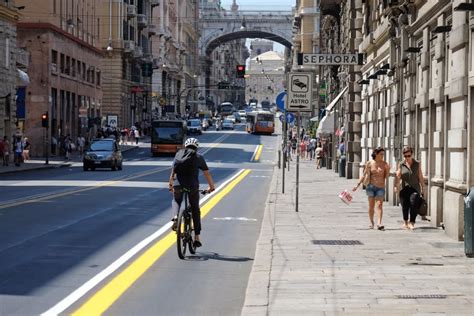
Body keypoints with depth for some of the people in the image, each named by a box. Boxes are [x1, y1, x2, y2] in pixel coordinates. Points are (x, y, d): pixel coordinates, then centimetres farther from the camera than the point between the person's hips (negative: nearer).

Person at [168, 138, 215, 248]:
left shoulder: (179, 154, 17)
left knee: (177, 202, 32)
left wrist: (171, 184, 32)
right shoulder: (198, 157, 12)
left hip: (178, 186, 1)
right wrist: (211, 186, 28)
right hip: (193, 186, -1)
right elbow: (207, 173, 16)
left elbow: (173, 171, 20)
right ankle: (197, 238, 8)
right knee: (195, 211, 11)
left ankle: (175, 217, 5)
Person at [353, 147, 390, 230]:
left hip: (381, 187, 0)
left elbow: (386, 176, 6)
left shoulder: (384, 164, 3)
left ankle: (379, 224, -24)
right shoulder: (369, 163, 1)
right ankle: (371, 222, 24)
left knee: (379, 205, -13)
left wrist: (388, 170, -11)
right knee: (371, 206, 4)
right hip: (371, 186, 0)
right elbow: (364, 175, 6)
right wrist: (357, 185, 1)